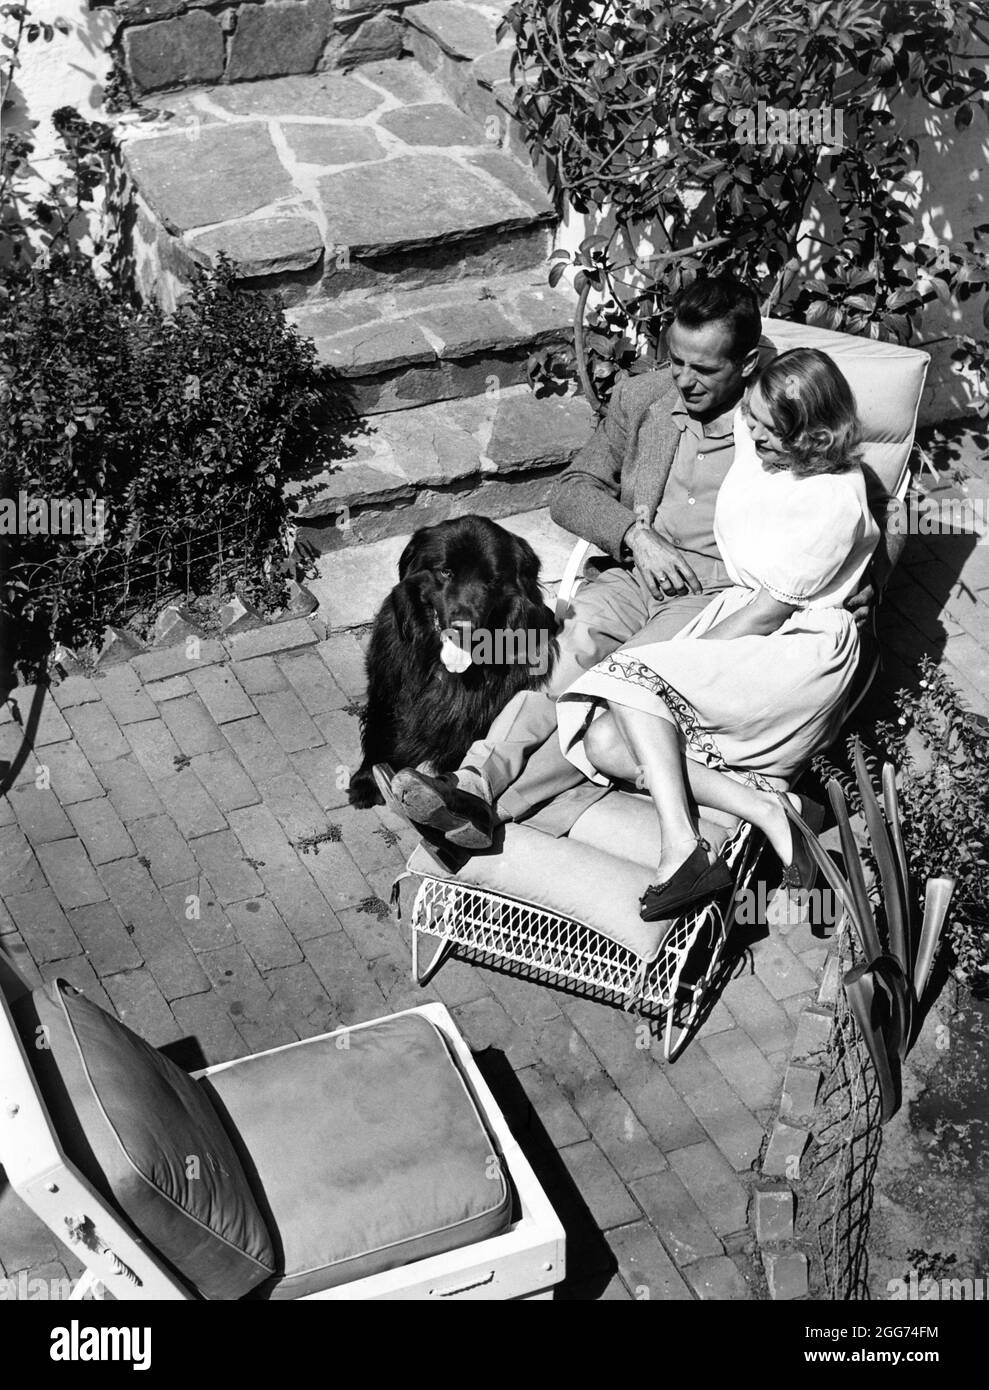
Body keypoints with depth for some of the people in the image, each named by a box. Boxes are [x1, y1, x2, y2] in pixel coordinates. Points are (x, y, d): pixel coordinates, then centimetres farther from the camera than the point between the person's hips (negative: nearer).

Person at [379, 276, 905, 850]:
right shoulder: (640, 398, 10)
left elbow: (881, 514, 7)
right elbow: (572, 491, 12)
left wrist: (865, 584, -13)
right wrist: (635, 534, -7)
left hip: (722, 595, -4)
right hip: (636, 576, 4)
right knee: (572, 643, -30)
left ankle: (493, 802, -40)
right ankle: (476, 780, -43)